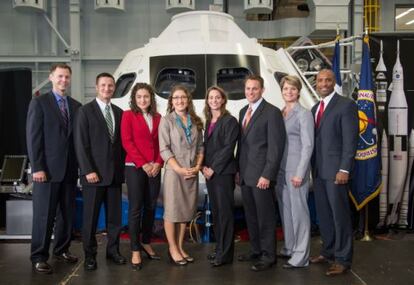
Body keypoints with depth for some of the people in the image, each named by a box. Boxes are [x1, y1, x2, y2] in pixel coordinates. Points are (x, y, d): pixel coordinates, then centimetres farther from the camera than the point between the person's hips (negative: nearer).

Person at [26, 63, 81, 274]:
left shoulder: (76, 106, 12)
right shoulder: (39, 102, -1)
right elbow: (33, 137, -7)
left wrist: (80, 164, 5)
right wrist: (37, 168, -13)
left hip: (70, 169, 5)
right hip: (48, 168, -5)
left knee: (67, 213, 10)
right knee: (44, 215, -1)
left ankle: (62, 249, 24)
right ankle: (38, 257, 8)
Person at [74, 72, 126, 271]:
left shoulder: (119, 112, 13)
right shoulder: (86, 111, -2)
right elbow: (81, 144, -7)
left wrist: (122, 166, 5)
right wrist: (88, 170, -13)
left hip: (115, 173, 4)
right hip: (94, 173, -4)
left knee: (115, 215, 8)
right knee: (91, 216, 3)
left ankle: (113, 250, 21)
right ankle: (90, 254, 15)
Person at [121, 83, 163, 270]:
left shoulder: (157, 118, 12)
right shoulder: (128, 115, 1)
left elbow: (161, 143, 11)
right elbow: (127, 142, -7)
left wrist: (158, 163, -5)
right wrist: (143, 164, -13)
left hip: (154, 168, 4)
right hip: (134, 167, -4)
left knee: (151, 207, 10)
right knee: (135, 208, -2)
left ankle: (146, 243, 24)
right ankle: (135, 251, 3)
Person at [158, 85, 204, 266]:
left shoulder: (195, 121, 11)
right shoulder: (167, 121, -1)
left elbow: (200, 147, 12)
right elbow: (164, 149, -8)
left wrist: (197, 167, -3)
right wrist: (180, 169, -15)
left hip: (192, 172, 5)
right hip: (174, 171, -4)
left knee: (186, 210, 9)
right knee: (172, 210, -1)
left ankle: (180, 247, 19)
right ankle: (172, 249, 10)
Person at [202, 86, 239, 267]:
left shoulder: (230, 121, -7)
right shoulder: (209, 122, 15)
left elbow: (228, 147, -13)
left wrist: (213, 168, -14)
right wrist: (204, 167, 2)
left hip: (223, 172, -7)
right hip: (209, 172, 7)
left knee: (225, 211, -4)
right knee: (215, 211, 11)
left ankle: (225, 254, 1)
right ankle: (219, 249, 19)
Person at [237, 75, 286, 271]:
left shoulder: (272, 112, -9)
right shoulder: (243, 112, 15)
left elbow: (275, 146, -13)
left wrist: (267, 175, -18)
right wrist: (238, 169, 12)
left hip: (261, 175, -7)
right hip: (245, 175, 7)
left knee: (265, 216, 1)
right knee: (251, 216, 15)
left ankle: (268, 256, 12)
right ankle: (256, 250, 27)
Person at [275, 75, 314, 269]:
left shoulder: (304, 114, -6)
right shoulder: (279, 114, 12)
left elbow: (307, 146, -11)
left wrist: (300, 173, -16)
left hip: (295, 170, -7)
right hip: (280, 169, 7)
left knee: (298, 210, -3)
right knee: (285, 210, 13)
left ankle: (301, 257, 3)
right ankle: (289, 248, 27)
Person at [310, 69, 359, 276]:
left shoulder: (346, 105, -6)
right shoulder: (315, 108, 16)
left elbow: (350, 140, -13)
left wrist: (344, 169, -18)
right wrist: (312, 167, 11)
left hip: (335, 170, -7)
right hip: (318, 170, 7)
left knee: (340, 215, -2)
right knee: (323, 214, 13)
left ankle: (343, 259, 6)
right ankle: (329, 251, 25)